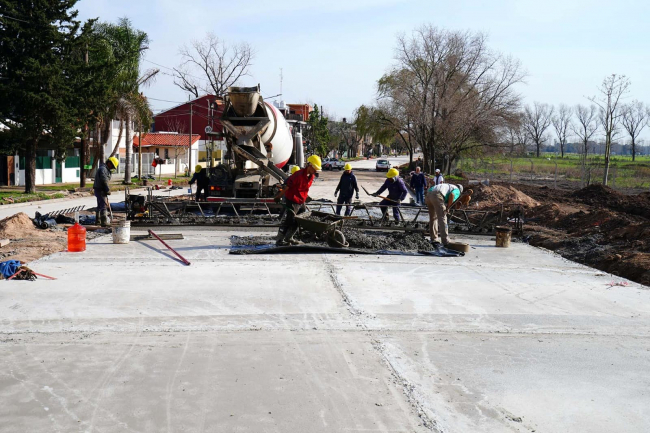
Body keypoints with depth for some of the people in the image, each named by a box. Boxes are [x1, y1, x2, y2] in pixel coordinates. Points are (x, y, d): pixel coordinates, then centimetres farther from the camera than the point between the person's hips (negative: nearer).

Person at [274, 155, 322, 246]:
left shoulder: (312, 176, 2)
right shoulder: (299, 175, -23)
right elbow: (287, 186, -17)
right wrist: (279, 197, -11)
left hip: (301, 202, 8)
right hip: (291, 201, -8)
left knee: (297, 221, 16)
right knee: (288, 221, -4)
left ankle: (289, 238, 30)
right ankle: (280, 241, 3)